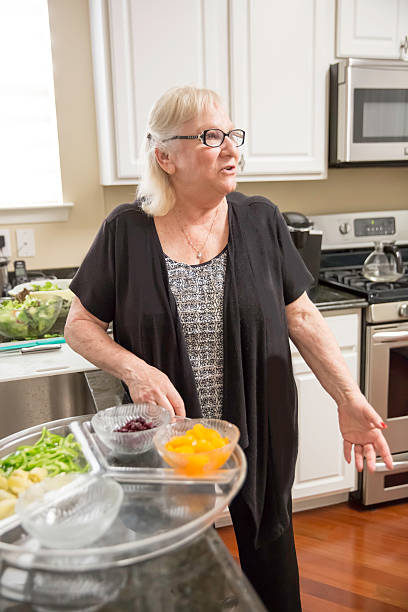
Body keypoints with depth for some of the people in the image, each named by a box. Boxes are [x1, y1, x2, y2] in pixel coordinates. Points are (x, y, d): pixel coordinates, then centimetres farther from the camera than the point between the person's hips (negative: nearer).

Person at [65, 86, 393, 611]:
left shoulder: (261, 221, -6)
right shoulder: (126, 231, -9)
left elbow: (302, 316, -2)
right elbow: (80, 325, -3)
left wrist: (349, 397, -11)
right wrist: (132, 368, -20)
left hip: (260, 433, 1)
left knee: (270, 551, 21)